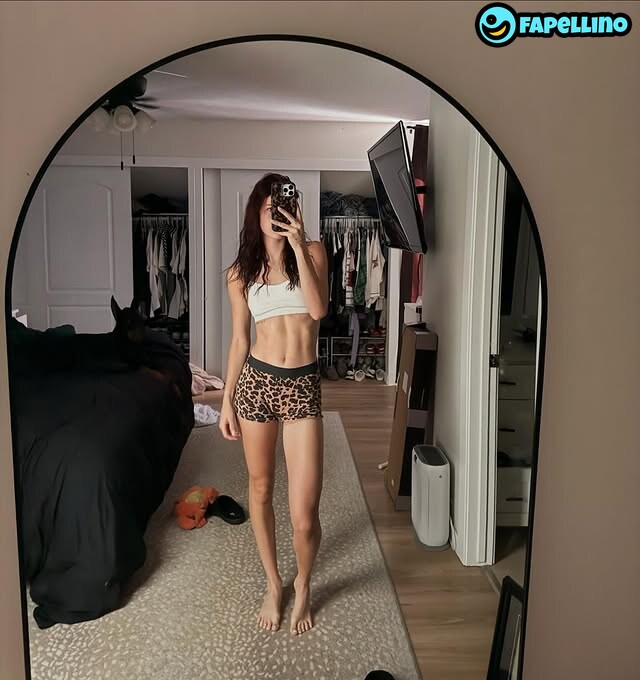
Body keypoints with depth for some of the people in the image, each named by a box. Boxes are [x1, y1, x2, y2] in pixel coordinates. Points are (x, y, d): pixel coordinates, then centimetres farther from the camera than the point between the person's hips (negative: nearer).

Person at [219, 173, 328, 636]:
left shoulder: (312, 251, 1)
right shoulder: (241, 272, 6)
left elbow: (318, 309, -15)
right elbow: (239, 340, 9)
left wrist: (298, 246, -18)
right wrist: (227, 401, 9)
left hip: (303, 387, -2)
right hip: (256, 381, 2)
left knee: (305, 515, -4)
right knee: (260, 489, 16)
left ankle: (303, 586, 28)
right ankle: (273, 584, 39)